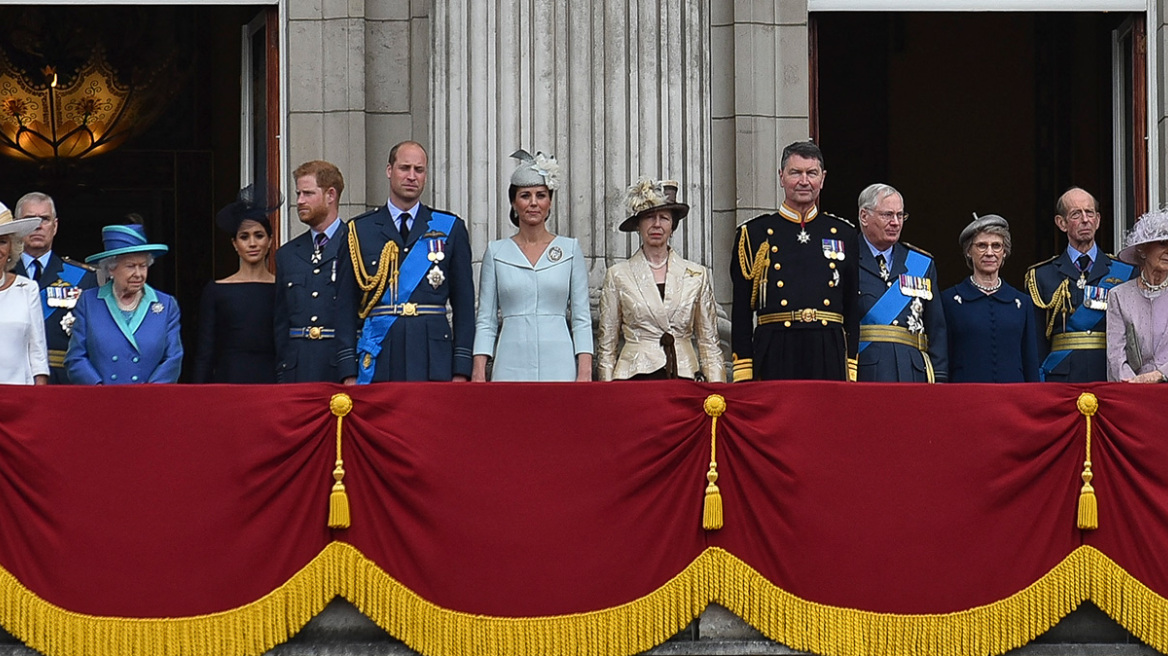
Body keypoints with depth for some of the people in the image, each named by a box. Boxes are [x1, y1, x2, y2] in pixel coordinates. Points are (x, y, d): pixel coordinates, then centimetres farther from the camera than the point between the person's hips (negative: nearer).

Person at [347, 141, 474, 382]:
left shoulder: (450, 228, 11)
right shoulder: (360, 230, 10)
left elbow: (463, 303, 8)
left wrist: (461, 368, 0)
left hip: (433, 356, 0)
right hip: (378, 359, 0)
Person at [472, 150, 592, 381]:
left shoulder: (570, 249, 8)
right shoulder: (496, 252, 9)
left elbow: (582, 318, 7)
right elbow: (486, 320, 9)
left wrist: (585, 371, -4)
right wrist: (478, 373, -1)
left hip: (558, 365, 0)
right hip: (511, 366, 0)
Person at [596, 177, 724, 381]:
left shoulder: (697, 275, 10)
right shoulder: (618, 275, 8)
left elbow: (709, 343, 13)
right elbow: (606, 345, 10)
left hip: (685, 378, 1)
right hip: (636, 377, -1)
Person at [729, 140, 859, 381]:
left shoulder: (844, 235, 14)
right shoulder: (754, 234, 7)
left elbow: (854, 310, 14)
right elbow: (741, 313, 5)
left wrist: (852, 374, 6)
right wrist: (743, 378, -2)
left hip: (830, 360, 2)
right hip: (775, 359, -2)